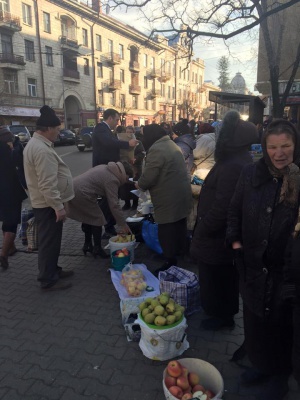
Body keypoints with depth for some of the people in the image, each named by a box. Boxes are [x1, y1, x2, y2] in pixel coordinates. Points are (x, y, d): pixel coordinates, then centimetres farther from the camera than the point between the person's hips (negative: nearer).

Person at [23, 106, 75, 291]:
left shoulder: (35, 143, 12)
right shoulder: (43, 150, -24)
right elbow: (48, 184, -28)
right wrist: (59, 207, -23)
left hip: (44, 203, 11)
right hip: (48, 205, -11)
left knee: (51, 241, 20)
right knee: (49, 242, 1)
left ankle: (53, 271, 35)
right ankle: (49, 280, 15)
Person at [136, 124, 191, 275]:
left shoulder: (156, 149, -18)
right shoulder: (171, 144, 14)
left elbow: (148, 177, -21)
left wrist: (139, 185, 1)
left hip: (169, 199, -10)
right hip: (181, 195, 10)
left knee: (167, 232, 0)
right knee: (178, 227, 21)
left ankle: (170, 262, 8)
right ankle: (178, 253, 37)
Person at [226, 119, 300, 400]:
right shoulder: (251, 174, -3)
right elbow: (235, 211, 8)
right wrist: (235, 241, 0)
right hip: (252, 265, 4)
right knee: (254, 320, 22)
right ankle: (261, 364, 48)